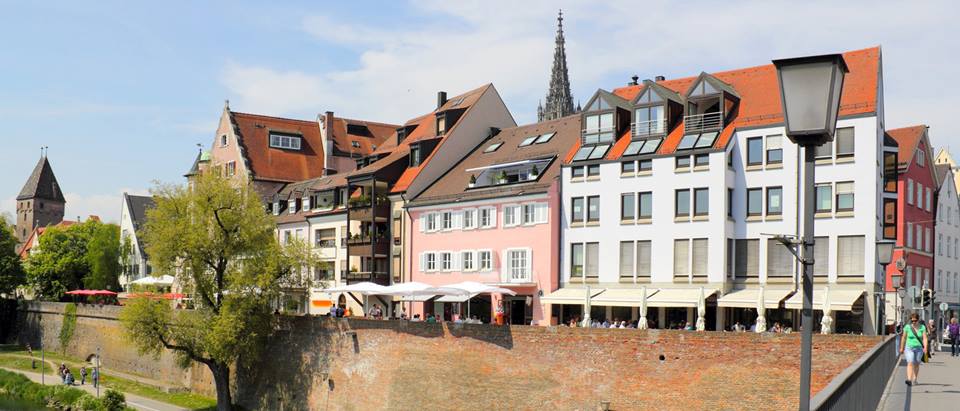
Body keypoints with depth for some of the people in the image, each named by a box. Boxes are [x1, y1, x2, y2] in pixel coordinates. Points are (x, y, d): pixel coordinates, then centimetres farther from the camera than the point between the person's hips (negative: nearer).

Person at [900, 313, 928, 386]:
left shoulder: (922, 327, -1)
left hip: (919, 348, 2)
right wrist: (901, 348, 10)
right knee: (910, 363, -16)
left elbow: (924, 338, -7)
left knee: (917, 364, 11)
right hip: (909, 348, -2)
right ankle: (909, 379, -25)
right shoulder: (907, 327, -2)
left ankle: (914, 379, 27)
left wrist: (925, 347, -21)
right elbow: (904, 338, 6)